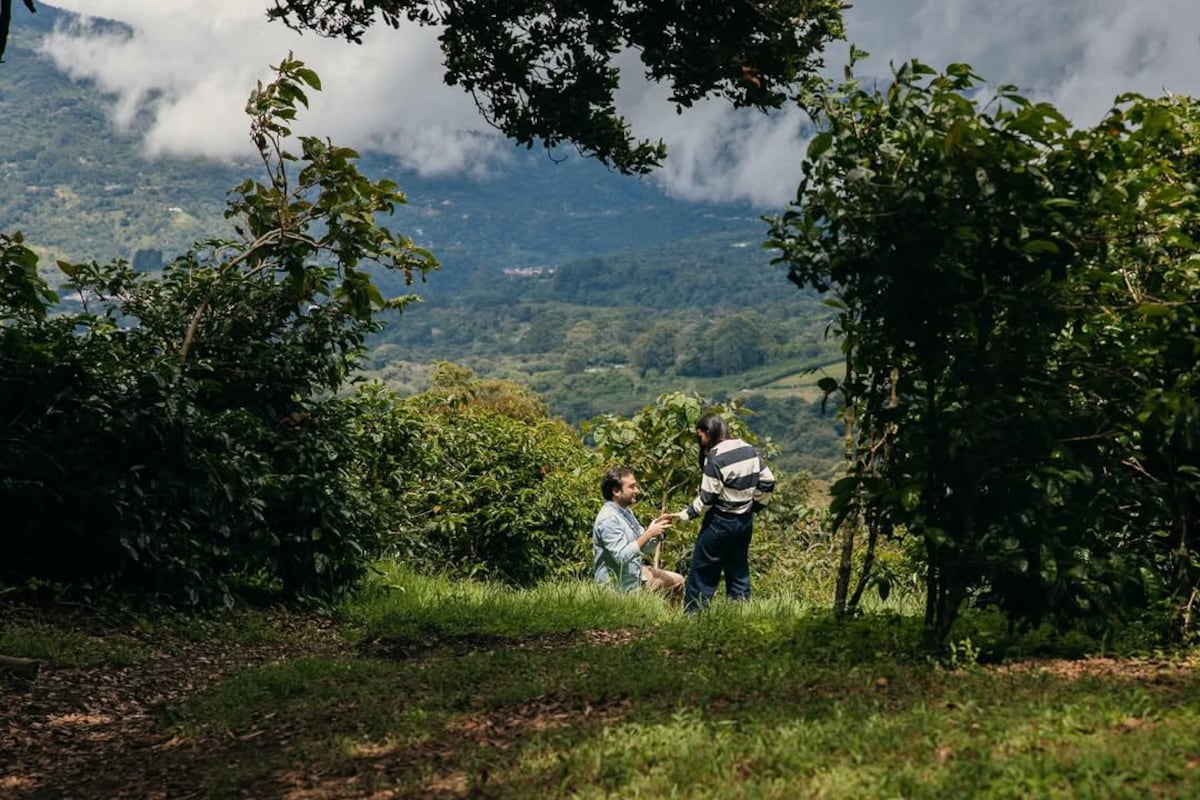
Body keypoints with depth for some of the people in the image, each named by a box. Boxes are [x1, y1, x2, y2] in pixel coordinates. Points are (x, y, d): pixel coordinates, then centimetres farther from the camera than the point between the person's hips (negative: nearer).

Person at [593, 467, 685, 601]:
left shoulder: (625, 512, 9)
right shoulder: (608, 519, -21)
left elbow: (646, 547, 13)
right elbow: (622, 556, -31)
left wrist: (658, 526, -4)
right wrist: (649, 533, -27)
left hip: (635, 573, 10)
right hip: (619, 585, -10)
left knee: (677, 581, 12)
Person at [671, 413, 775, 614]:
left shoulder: (715, 457, -17)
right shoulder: (749, 450, 4)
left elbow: (707, 498, -18)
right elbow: (767, 481, 8)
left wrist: (685, 515, -10)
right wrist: (754, 505, 17)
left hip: (720, 522, -7)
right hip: (745, 521, 7)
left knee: (702, 571, 2)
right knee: (739, 570, 14)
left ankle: (692, 615, 4)